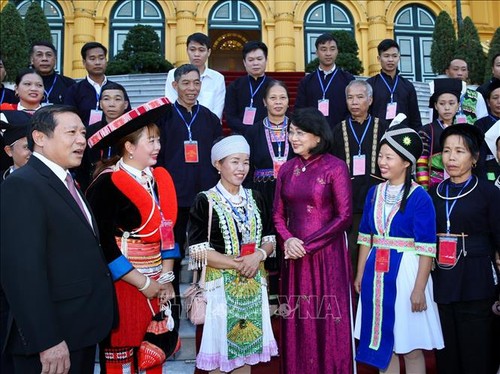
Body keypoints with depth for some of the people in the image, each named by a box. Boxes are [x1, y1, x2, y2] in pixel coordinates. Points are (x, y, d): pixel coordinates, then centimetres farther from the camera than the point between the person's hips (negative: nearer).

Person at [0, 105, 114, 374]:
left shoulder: (68, 183, 14)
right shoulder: (22, 185, -16)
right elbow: (23, 271, -24)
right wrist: (47, 341, -25)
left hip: (82, 329, 9)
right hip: (53, 336, -9)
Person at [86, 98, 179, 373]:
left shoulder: (160, 179, 6)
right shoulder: (107, 184, -13)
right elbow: (104, 245, -18)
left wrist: (166, 278, 1)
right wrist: (143, 283, -13)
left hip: (157, 284, 6)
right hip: (122, 285, -6)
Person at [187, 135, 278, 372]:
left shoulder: (255, 199, 9)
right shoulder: (205, 201, -7)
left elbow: (270, 240, 10)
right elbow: (198, 250, -13)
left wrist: (258, 255, -12)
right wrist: (238, 264, -16)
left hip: (253, 286, 5)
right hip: (221, 286, -4)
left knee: (247, 348, 12)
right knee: (219, 353, 4)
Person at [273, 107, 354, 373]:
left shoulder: (335, 168, -7)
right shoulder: (287, 169, 8)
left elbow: (344, 216, -10)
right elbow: (278, 215, 10)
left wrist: (308, 244, -12)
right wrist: (287, 240, -10)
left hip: (327, 254, -4)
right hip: (294, 256, 5)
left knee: (328, 321, 4)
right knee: (297, 323, 11)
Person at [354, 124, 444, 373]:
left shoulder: (419, 197, -11)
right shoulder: (374, 193, 6)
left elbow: (426, 248, -12)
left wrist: (419, 289, -14)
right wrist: (360, 274, 12)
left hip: (405, 272, -5)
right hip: (376, 272, 5)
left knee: (410, 347, 7)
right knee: (383, 342, 14)